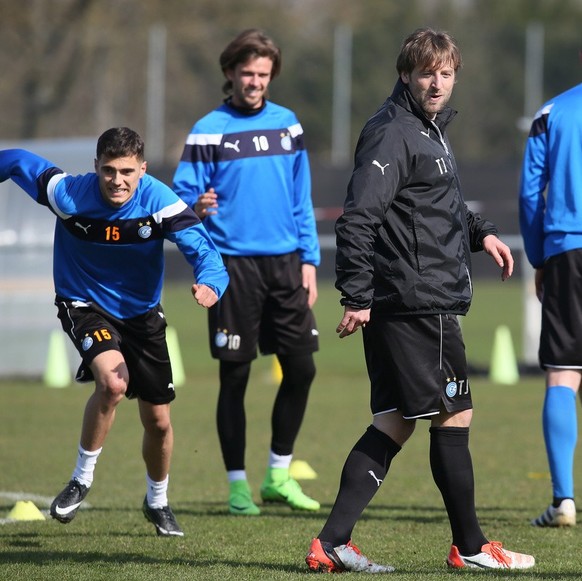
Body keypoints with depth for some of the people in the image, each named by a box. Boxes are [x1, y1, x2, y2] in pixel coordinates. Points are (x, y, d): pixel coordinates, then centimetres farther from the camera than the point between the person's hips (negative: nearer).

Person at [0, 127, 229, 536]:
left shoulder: (160, 202, -23)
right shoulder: (69, 195, -25)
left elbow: (202, 248, -33)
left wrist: (210, 283, -53)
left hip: (142, 313, 2)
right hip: (85, 306, -2)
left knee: (158, 421, 8)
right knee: (113, 382, -31)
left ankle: (158, 502, 36)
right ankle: (82, 478, -10)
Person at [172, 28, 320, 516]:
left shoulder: (287, 125, 9)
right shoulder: (209, 131, -3)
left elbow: (302, 198, 13)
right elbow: (183, 194, -5)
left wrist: (309, 259, 8)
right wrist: (195, 208, -27)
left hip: (286, 262, 4)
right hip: (234, 264, -4)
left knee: (301, 368, 3)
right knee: (235, 376, 0)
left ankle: (279, 475, 17)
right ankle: (238, 484, 9)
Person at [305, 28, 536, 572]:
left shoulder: (429, 129, 18)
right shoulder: (393, 133, -14)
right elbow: (357, 216, -22)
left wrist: (479, 232, 19)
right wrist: (357, 296, -26)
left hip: (403, 308, 10)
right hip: (417, 304, -10)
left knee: (394, 423, 8)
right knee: (453, 416, 0)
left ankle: (332, 542, 4)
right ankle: (470, 546, 11)